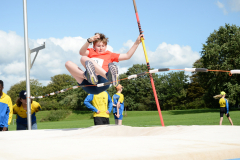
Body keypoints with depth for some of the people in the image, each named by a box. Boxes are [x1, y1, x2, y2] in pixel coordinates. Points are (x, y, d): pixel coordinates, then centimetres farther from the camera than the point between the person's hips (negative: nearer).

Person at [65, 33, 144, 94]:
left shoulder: (109, 55, 28)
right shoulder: (91, 52, 27)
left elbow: (127, 56, 23)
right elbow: (81, 52, 3)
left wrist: (137, 42, 15)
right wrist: (89, 41, -15)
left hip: (102, 82, -2)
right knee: (68, 63, -15)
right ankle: (87, 76, -47)